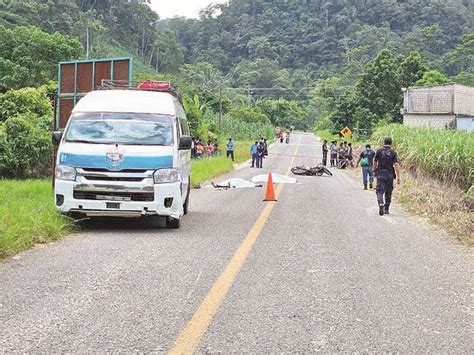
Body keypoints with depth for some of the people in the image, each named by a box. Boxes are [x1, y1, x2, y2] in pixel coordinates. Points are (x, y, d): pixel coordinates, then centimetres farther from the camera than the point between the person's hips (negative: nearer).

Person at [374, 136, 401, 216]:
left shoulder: (379, 151, 0)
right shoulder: (393, 153, -2)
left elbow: (375, 162, 9)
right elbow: (396, 165, -9)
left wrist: (374, 170, 27)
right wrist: (398, 177, -8)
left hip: (380, 174, -1)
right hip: (390, 175, 1)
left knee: (379, 191, -3)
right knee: (388, 193, 13)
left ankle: (381, 204, -29)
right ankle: (386, 209, 18)